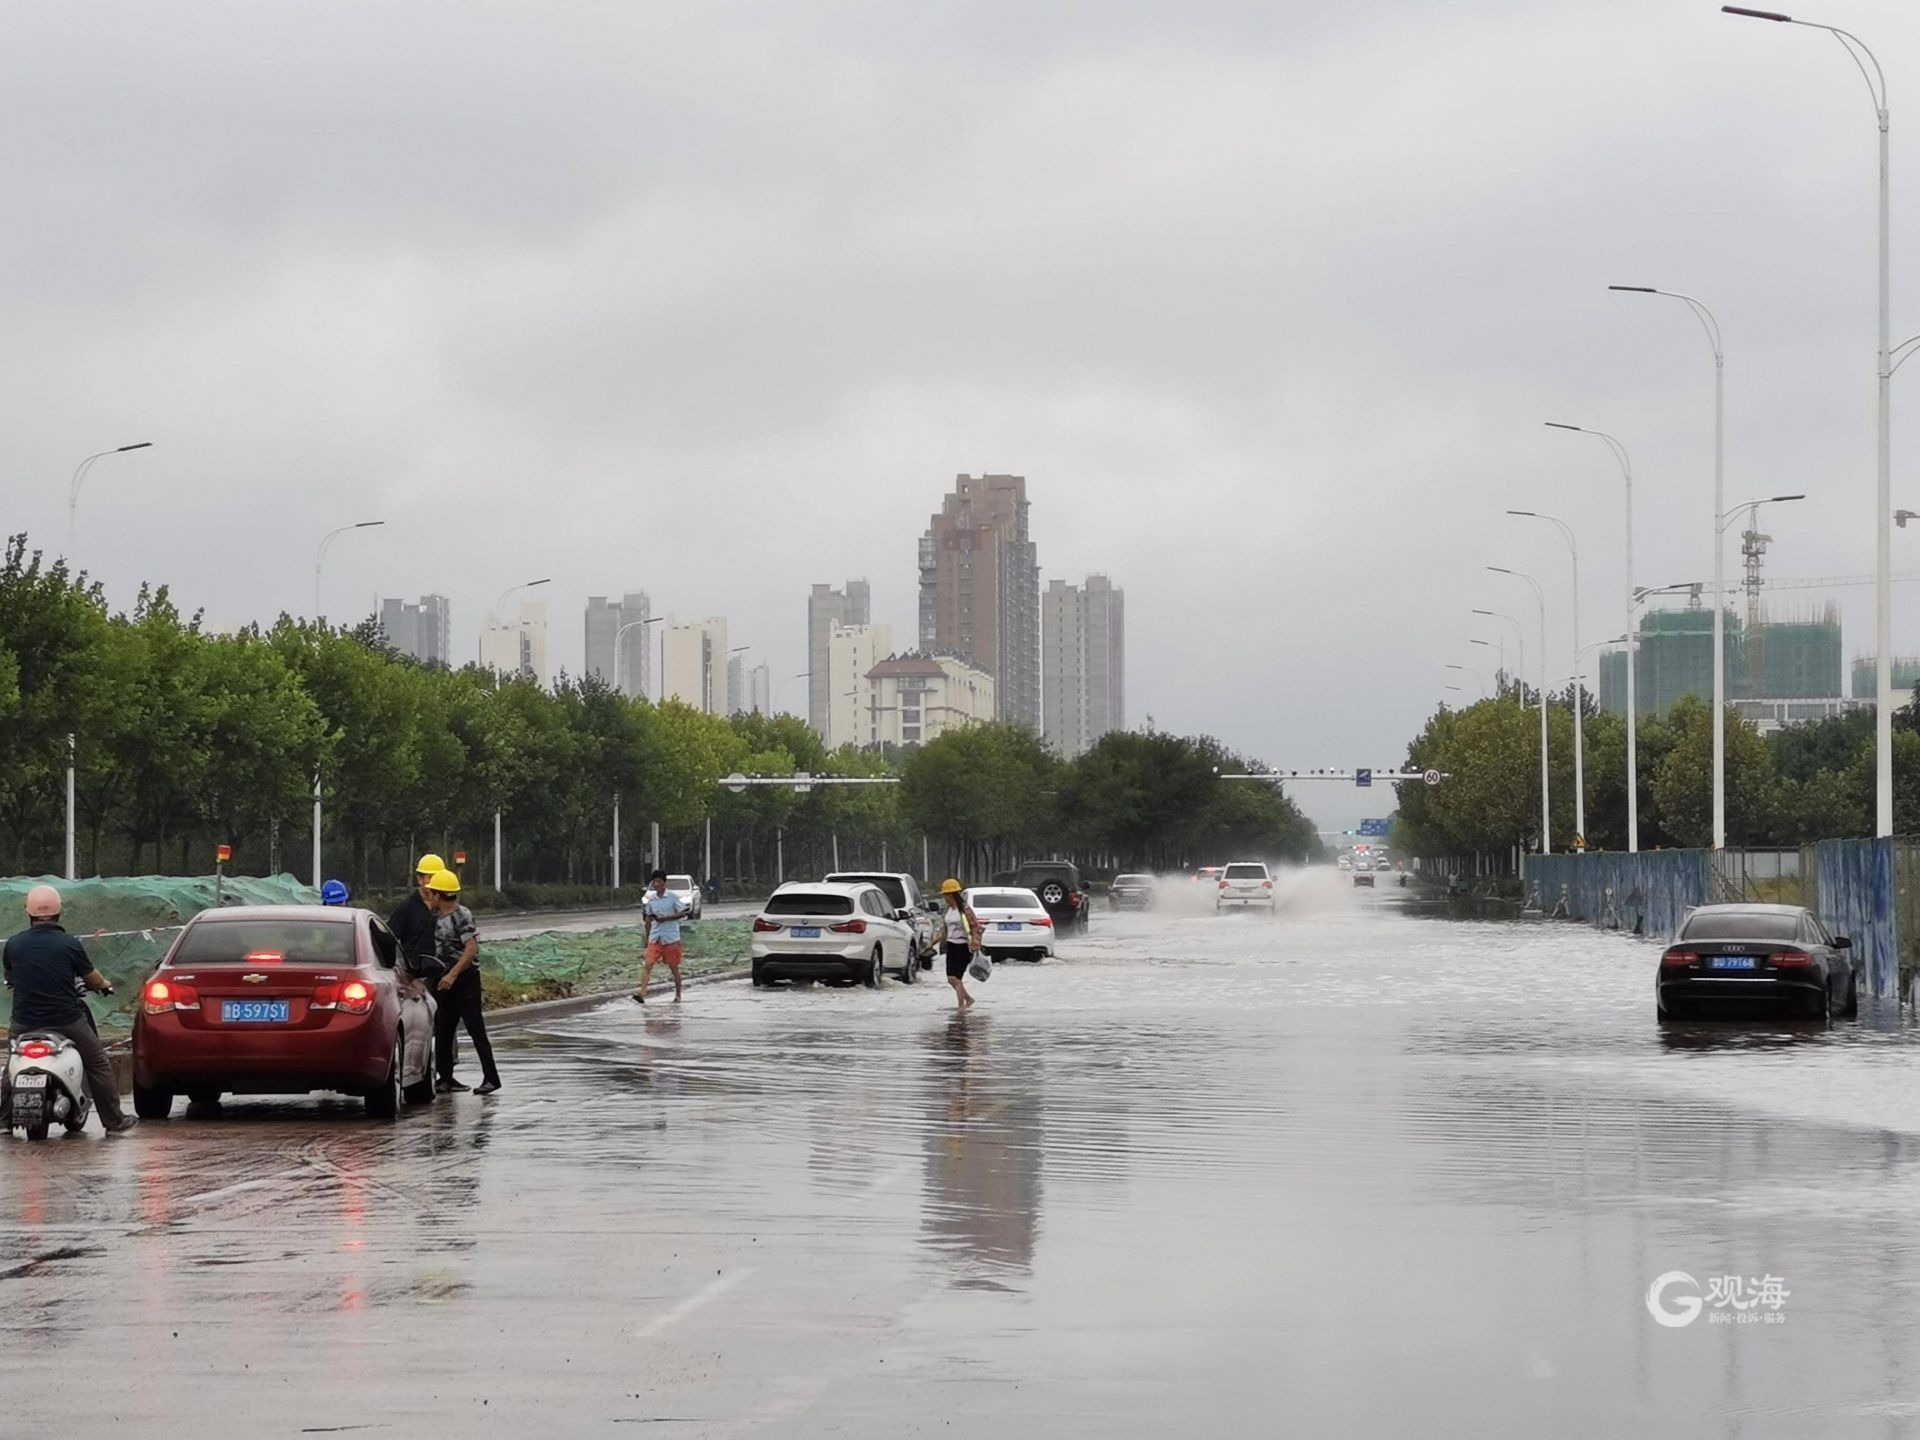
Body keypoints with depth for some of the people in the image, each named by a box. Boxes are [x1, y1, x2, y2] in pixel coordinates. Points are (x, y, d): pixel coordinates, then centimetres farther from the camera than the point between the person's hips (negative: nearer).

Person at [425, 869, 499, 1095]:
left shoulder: (462, 916, -15)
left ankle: (491, 1078, -8)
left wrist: (453, 974, -25)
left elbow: (472, 948, -21)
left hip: (465, 977, -8)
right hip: (445, 979, 9)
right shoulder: (437, 916, 10)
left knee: (475, 1028, -9)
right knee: (443, 1031, 9)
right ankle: (445, 1077, 16)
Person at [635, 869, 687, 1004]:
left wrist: (665, 918, -15)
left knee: (674, 967, 6)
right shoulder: (651, 899, 9)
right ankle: (642, 993, -21)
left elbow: (683, 914, -6)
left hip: (671, 938, -3)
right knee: (648, 965, -12)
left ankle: (678, 995, 21)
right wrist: (647, 937, 16)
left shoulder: (673, 898, -4)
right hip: (655, 938, 3)